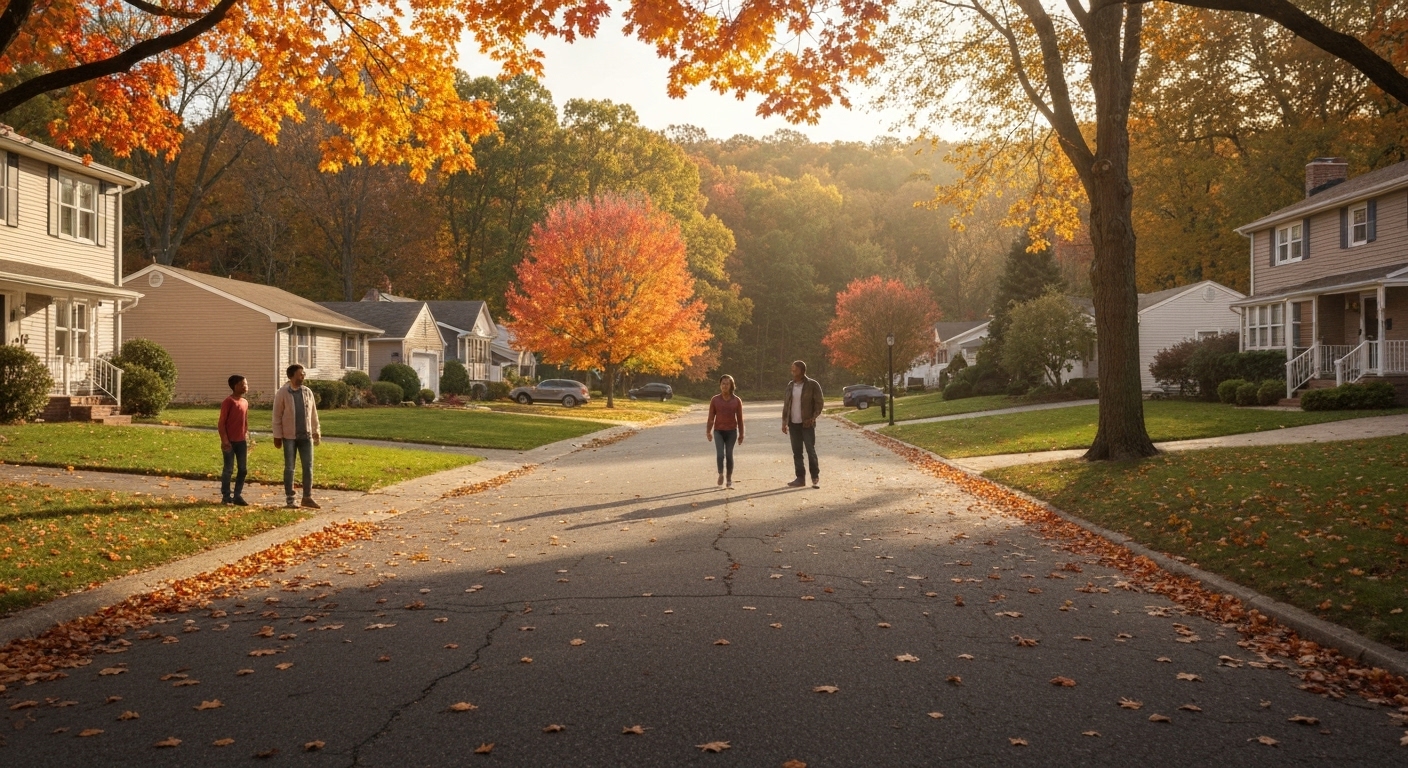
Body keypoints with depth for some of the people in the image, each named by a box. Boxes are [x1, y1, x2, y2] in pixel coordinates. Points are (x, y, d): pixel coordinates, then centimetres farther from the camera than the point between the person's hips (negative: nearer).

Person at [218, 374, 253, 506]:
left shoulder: (245, 402, 11)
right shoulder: (228, 402, -11)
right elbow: (221, 423, -12)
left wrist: (247, 437, 13)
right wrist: (224, 440, -17)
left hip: (241, 441, 7)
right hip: (230, 441, -7)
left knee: (243, 469, 8)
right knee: (228, 469, 0)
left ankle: (237, 495, 16)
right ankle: (226, 496, 8)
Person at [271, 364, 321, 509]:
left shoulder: (307, 392, 7)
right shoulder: (282, 393, -6)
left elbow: (313, 414, 12)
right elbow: (277, 416, -5)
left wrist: (316, 432, 10)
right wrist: (277, 436, -7)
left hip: (306, 436, 4)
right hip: (289, 436, -4)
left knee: (308, 466, 4)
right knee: (289, 468, 4)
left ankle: (307, 497, 13)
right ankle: (290, 499, 10)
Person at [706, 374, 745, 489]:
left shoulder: (737, 400, -2)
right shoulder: (715, 400, -2)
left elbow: (740, 418, 2)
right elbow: (711, 417, 1)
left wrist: (741, 434, 3)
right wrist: (708, 432, -4)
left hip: (731, 432, 0)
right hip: (718, 431, 0)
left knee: (729, 455, 4)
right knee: (720, 455, -12)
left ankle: (729, 480, 17)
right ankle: (720, 474, 14)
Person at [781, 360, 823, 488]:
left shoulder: (813, 385, -6)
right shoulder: (790, 385, 10)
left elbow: (819, 403, -6)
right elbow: (786, 404, 14)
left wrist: (813, 418, -18)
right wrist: (784, 422, 9)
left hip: (807, 424, -5)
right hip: (793, 424, 5)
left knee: (811, 451, -4)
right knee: (797, 452, 7)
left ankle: (815, 478, 6)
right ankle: (800, 478, 13)